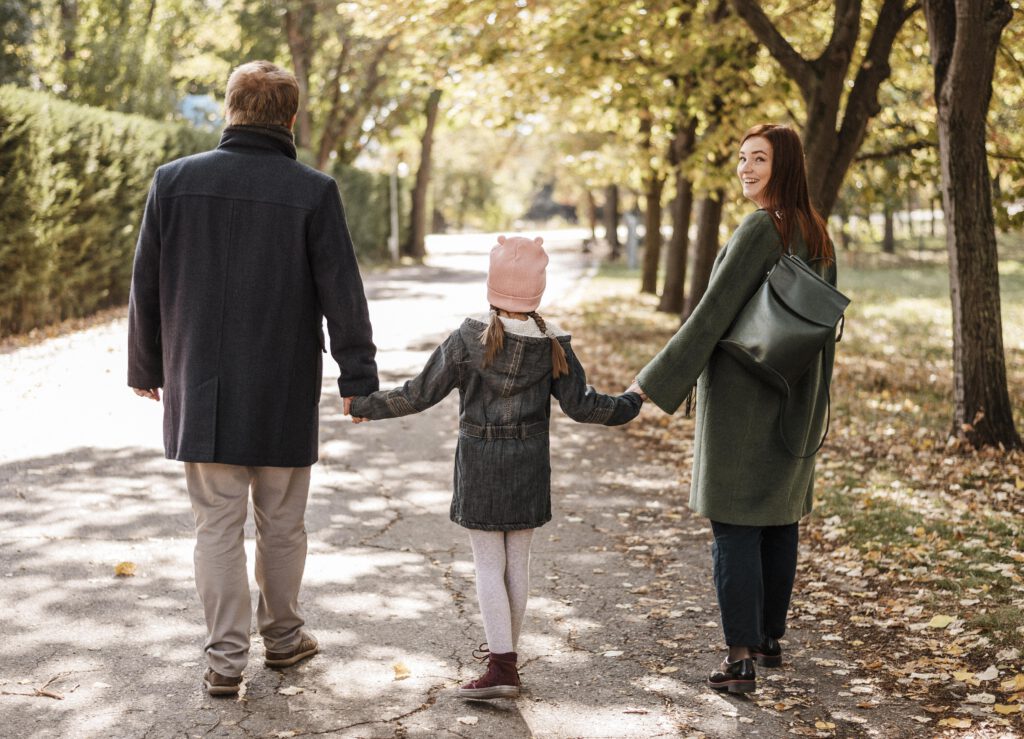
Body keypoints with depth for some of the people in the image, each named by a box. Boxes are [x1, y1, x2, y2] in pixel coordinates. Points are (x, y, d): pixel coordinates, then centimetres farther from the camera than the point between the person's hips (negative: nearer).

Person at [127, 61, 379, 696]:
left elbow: (146, 285, 4)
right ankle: (283, 636, 29)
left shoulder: (175, 181, -2)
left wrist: (146, 368, 15)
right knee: (281, 525, 14)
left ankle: (226, 657, 9)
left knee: (218, 526, 7)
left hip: (200, 389, 1)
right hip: (283, 393, -1)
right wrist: (358, 379, 2)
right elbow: (343, 294, -7)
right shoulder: (313, 192, -8)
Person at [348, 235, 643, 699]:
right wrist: (628, 406, 14)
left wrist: (366, 406, 8)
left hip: (480, 466, -3)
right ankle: (506, 649, 27)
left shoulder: (467, 340, -10)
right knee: (518, 563, 14)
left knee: (489, 565, 1)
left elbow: (419, 395, -6)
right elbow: (580, 405, -3)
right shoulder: (552, 345, -5)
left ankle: (502, 666, -7)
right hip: (529, 467, 3)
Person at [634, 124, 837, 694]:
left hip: (743, 397, -8)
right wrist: (814, 402, 22)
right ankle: (771, 639, 27)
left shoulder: (760, 230, -17)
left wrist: (659, 382, -14)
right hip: (793, 402, 8)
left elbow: (714, 312, -19)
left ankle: (742, 660, -4)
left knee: (734, 526, -4)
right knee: (781, 520, 15)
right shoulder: (818, 235, 8)